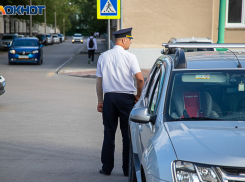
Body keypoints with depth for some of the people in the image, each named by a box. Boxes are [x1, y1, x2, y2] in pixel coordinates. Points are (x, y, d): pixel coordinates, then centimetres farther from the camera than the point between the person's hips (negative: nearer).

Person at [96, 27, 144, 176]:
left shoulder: (103, 56, 7)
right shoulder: (130, 57, -6)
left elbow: (99, 81, 9)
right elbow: (140, 79, -15)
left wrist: (100, 101, 14)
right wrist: (138, 96, 0)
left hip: (109, 98, 3)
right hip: (126, 98, -3)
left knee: (109, 133, 10)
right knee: (128, 134, 5)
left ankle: (107, 168, 13)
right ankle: (128, 169, 8)